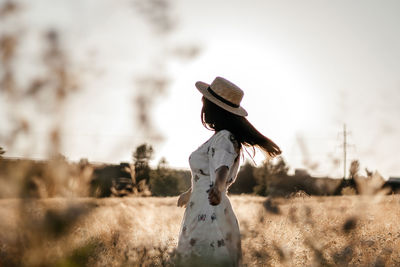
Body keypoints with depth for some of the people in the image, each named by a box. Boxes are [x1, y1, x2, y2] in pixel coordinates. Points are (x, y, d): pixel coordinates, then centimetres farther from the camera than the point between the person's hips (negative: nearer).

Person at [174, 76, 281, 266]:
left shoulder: (223, 138, -12)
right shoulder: (227, 137, 18)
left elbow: (222, 170, -32)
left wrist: (217, 189, -53)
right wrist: (189, 193, 47)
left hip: (209, 218, -10)